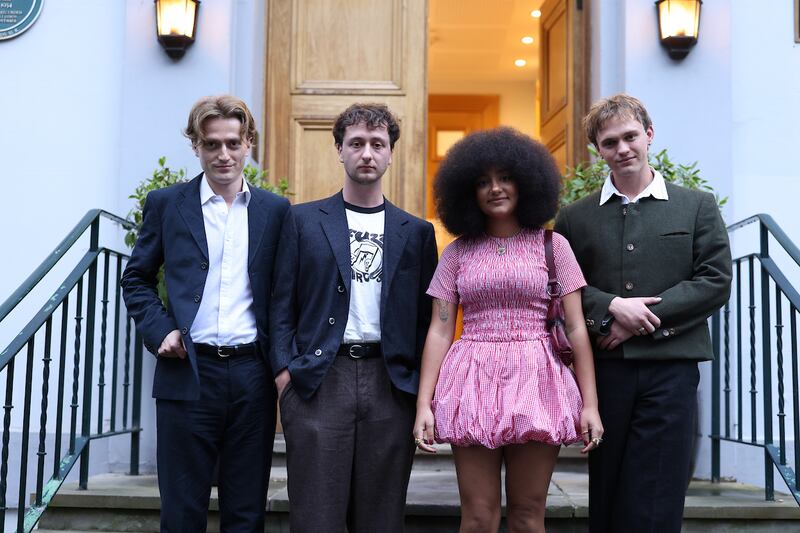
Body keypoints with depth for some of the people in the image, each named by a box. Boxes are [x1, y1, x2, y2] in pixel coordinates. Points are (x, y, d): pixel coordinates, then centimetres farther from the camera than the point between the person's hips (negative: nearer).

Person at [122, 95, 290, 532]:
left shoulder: (275, 210, 8)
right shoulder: (166, 204, 5)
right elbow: (136, 279, 10)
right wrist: (160, 330, -5)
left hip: (253, 376, 1)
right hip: (188, 372, -1)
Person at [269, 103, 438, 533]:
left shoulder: (416, 232, 12)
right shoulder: (303, 220, 9)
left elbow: (425, 316, 10)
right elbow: (282, 305, 5)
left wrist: (423, 392, 3)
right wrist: (285, 371, -6)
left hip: (390, 383, 2)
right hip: (318, 381, -1)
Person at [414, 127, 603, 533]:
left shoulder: (552, 245, 6)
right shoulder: (458, 252, 9)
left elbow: (576, 327, 3)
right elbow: (439, 331, 5)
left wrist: (589, 403, -3)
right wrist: (423, 404, -3)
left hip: (536, 382, 0)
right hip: (474, 383, 1)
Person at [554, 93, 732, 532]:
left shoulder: (698, 207, 8)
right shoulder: (574, 218, 10)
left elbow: (716, 282, -1)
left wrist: (641, 320, -9)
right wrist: (611, 307, -14)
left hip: (670, 368, -1)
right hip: (602, 369, 2)